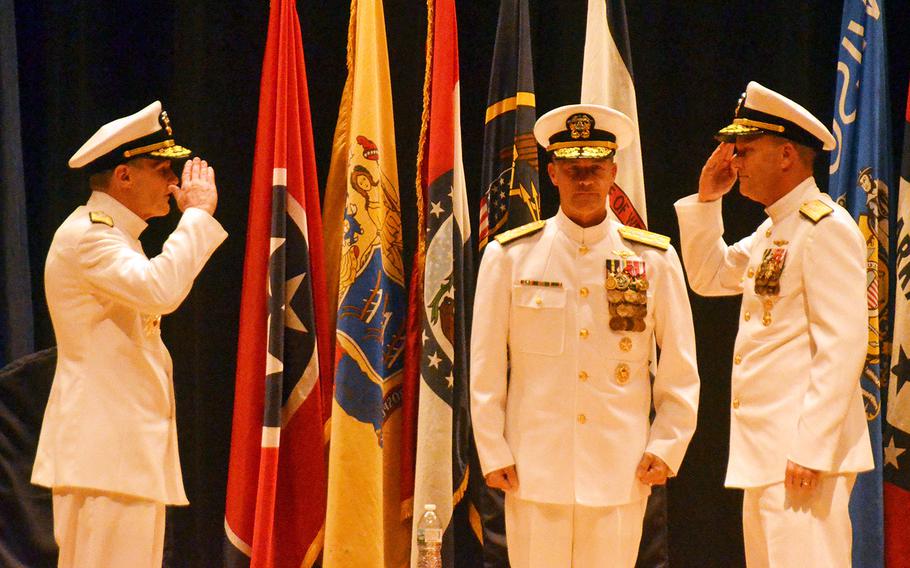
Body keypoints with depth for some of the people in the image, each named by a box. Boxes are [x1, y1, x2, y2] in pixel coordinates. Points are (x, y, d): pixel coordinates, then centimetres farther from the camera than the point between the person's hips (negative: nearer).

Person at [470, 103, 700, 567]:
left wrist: (666, 448, 3)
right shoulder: (509, 256, 3)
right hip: (535, 471, -1)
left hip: (621, 474, 1)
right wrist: (493, 454, 2)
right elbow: (486, 369, 5)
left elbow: (681, 369, 9)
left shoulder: (655, 259, 5)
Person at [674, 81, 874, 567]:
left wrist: (812, 449, -23)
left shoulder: (826, 228, -13)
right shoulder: (771, 232, 16)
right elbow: (708, 278, 27)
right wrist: (706, 200, 14)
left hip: (804, 450, -10)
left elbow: (843, 345, -19)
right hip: (763, 450, 10)